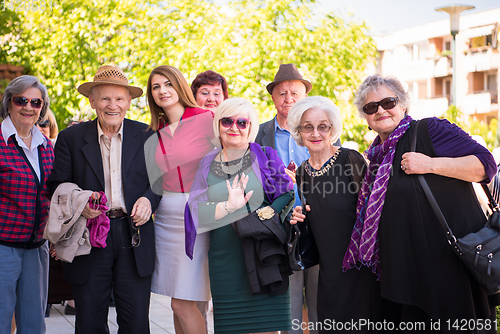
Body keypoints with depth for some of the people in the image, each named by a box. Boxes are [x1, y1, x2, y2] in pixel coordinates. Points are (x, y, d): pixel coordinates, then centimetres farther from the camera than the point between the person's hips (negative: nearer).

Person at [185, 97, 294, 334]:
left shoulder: (265, 157, 5)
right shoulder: (207, 165, 11)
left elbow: (287, 197, 4)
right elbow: (195, 210, 2)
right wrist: (229, 206, -14)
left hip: (263, 257, -2)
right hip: (224, 259, 2)